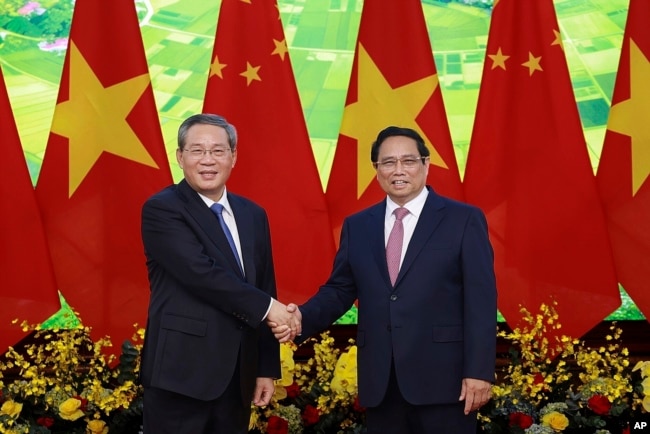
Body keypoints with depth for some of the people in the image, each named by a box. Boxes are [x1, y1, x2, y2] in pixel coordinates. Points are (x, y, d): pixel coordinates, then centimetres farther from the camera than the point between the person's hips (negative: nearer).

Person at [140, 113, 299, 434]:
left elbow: (265, 288, 13)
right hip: (182, 374, -6)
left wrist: (267, 368, 11)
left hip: (238, 377, 6)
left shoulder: (253, 215, 12)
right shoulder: (162, 209, -7)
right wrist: (266, 307, -15)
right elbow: (202, 273, -20)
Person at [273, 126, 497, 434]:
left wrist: (479, 372, -11)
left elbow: (480, 300, -5)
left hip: (443, 379, -4)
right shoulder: (357, 226, 12)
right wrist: (303, 318, -8)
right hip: (379, 382, 4)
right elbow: (340, 289, 12)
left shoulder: (464, 220, -1)